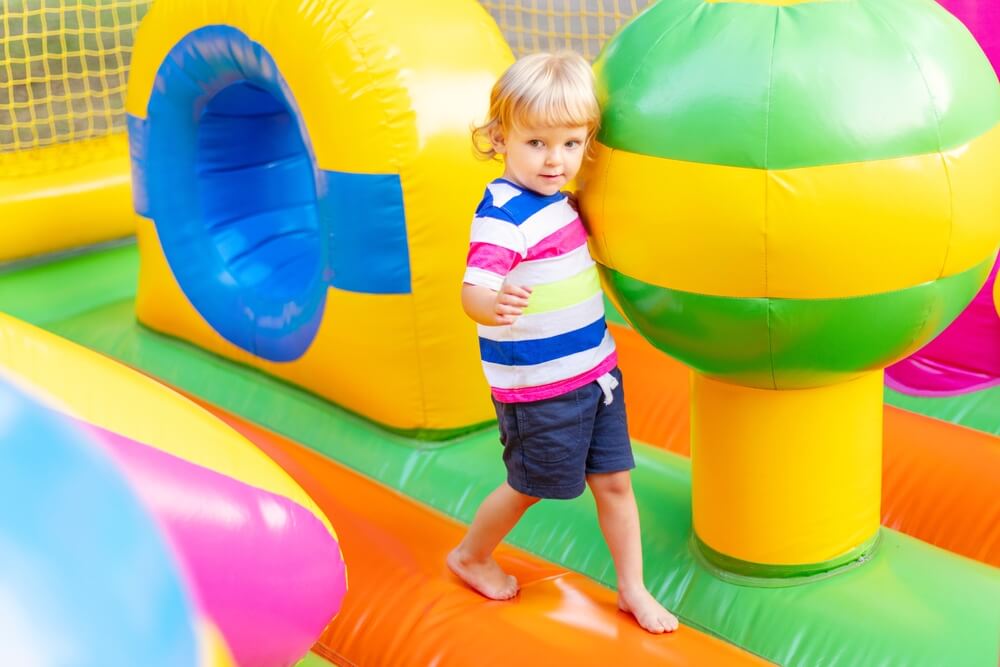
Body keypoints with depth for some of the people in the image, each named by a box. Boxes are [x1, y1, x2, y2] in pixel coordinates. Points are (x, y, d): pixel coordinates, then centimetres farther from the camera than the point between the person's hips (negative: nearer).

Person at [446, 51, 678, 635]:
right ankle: (471, 557, 38)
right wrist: (497, 304, -59)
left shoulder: (555, 199, 5)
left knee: (614, 480, 12)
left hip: (593, 369, 8)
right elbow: (474, 289, -39)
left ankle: (633, 588, 27)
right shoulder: (504, 213, -24)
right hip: (538, 385, -8)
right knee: (530, 486, 12)